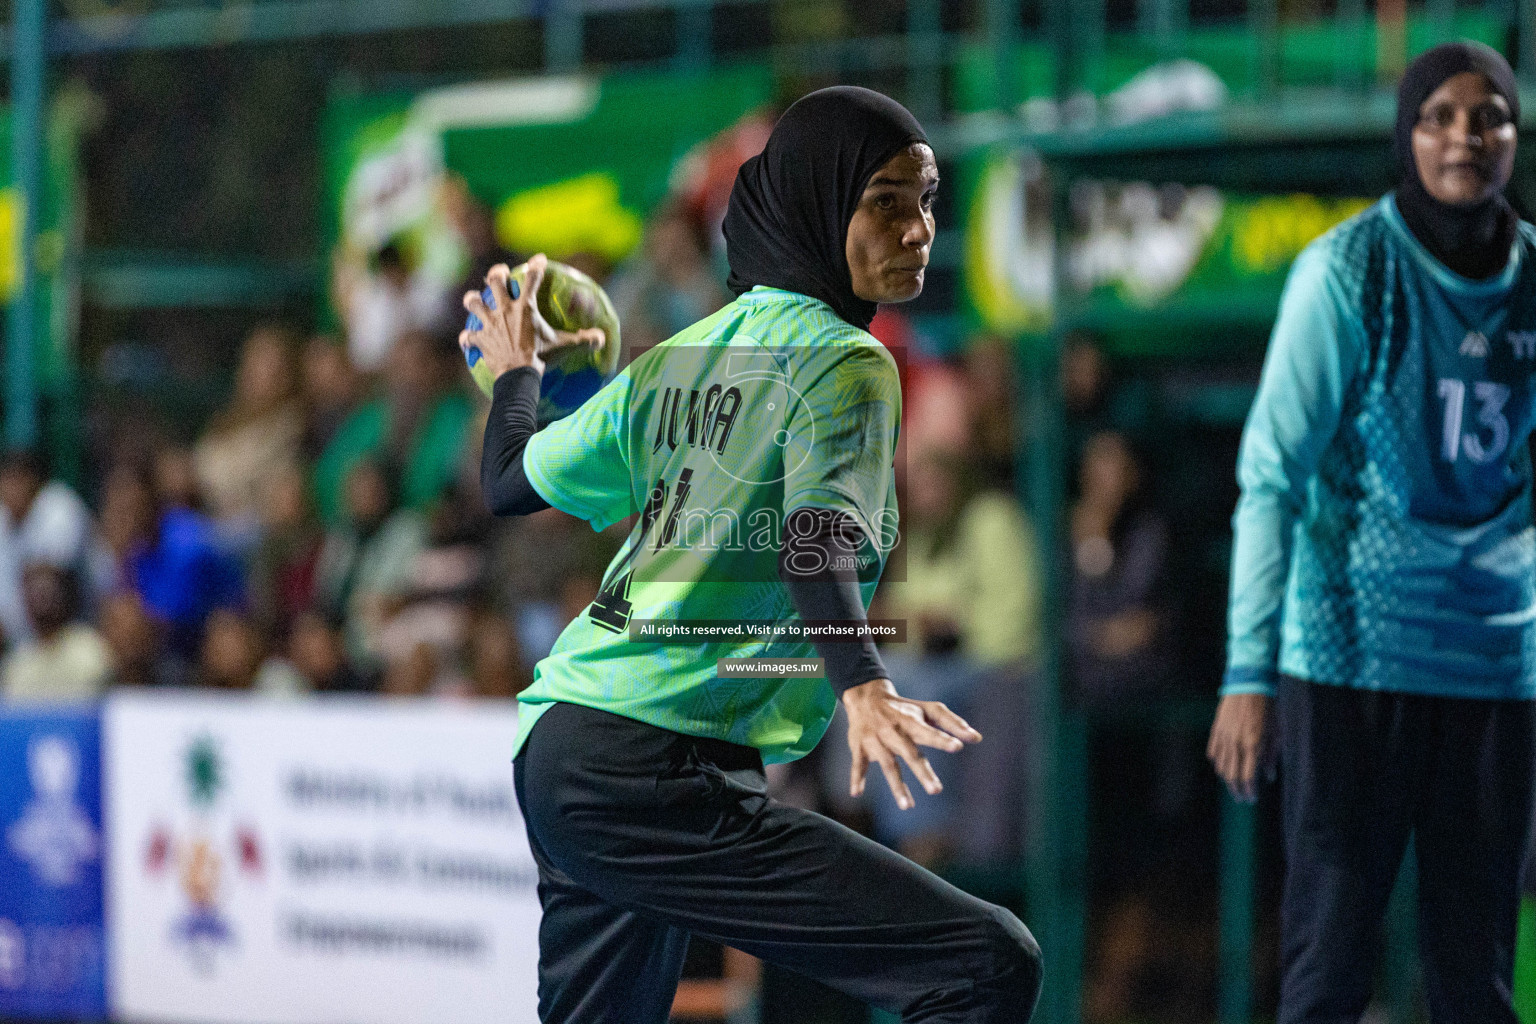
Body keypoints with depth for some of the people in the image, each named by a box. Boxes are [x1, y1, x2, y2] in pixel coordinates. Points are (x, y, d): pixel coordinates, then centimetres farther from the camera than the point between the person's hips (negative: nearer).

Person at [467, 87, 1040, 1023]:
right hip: (660, 777, -9)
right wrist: (863, 685, -39)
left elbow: (512, 482, 27)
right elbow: (818, 540, -23)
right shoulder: (843, 361, -5)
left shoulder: (685, 356, 18)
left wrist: (518, 368, 47)